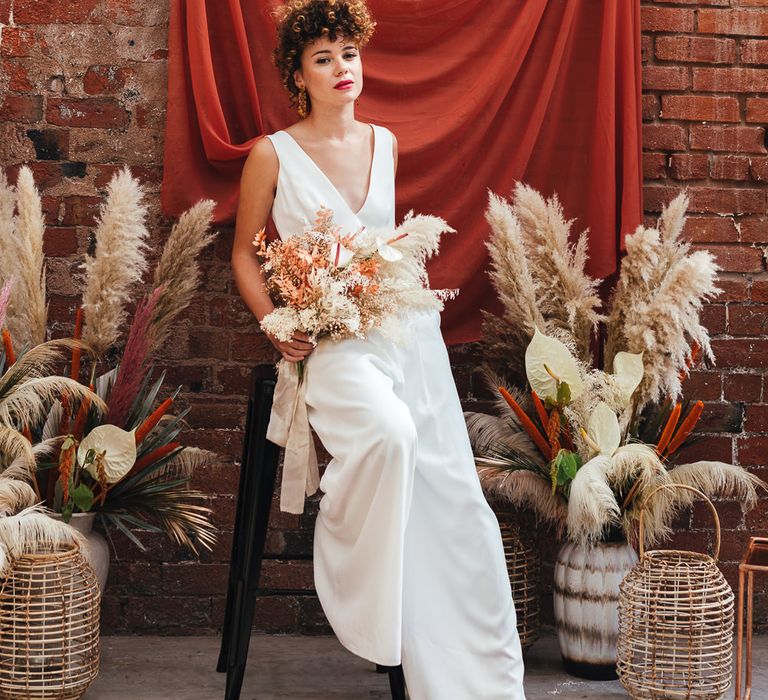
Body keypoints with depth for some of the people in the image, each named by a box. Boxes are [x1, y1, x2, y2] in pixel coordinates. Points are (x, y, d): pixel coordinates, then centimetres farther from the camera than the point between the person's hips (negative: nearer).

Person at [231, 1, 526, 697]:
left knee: (454, 499, -5)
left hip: (406, 328, 4)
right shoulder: (273, 154, 1)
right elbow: (245, 253, 9)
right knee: (390, 432, -36)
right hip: (333, 341, -4)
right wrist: (276, 325, -6)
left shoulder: (384, 142, 13)